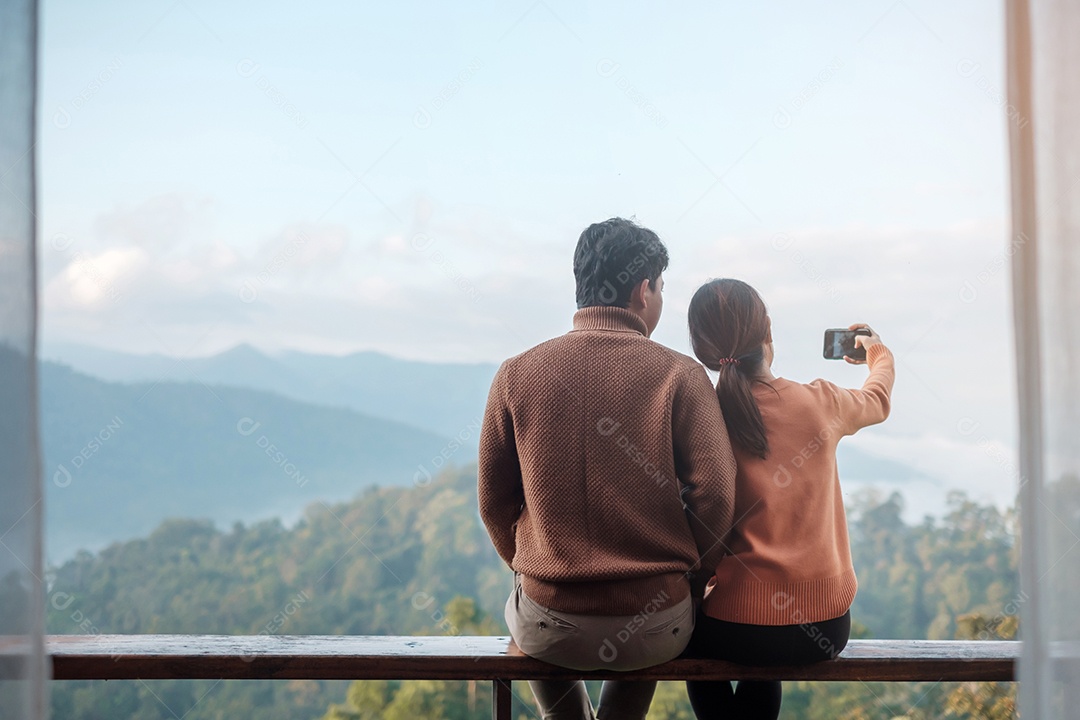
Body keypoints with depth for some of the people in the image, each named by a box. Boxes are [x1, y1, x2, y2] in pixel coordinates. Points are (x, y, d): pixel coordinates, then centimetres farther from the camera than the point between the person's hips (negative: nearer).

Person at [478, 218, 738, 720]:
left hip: (549, 631, 1)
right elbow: (714, 494, -11)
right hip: (655, 629, 0)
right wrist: (692, 576, 6)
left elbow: (495, 501, 5)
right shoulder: (680, 375, -7)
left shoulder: (516, 374, -2)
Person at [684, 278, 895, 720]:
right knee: (762, 668, 36)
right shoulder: (820, 404, -5)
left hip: (738, 629, -2)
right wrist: (880, 357, 42)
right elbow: (877, 401, 20)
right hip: (826, 629, 2)